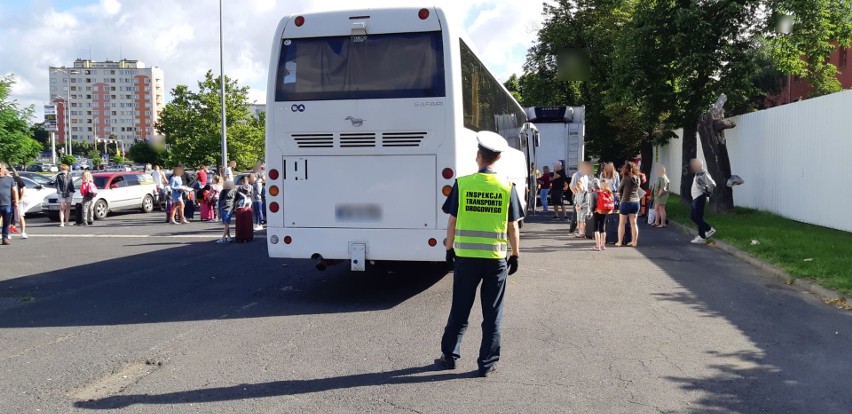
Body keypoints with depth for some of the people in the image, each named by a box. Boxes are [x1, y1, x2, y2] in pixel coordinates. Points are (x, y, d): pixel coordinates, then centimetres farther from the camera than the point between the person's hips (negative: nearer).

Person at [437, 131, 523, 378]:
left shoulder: (462, 184, -5)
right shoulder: (507, 188, -4)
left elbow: (452, 221, -1)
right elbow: (513, 226, 0)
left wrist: (449, 248, 11)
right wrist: (515, 255, 10)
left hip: (466, 257, 0)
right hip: (496, 258, 0)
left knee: (459, 310, 13)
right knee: (493, 314, 9)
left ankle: (450, 355, 23)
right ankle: (487, 363, 14)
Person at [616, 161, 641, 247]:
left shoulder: (625, 178, -11)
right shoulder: (638, 179, 3)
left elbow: (619, 190, -2)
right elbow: (637, 190, 12)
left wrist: (620, 197, 20)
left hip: (626, 202, -5)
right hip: (636, 201, 5)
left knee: (622, 223, 5)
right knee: (633, 223, 11)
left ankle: (619, 242, 7)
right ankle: (634, 242, 14)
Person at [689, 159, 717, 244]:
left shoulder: (703, 174, -17)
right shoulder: (698, 174, 12)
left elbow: (712, 185, -24)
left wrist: (707, 193, -12)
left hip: (700, 198, -10)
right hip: (695, 198, 10)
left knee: (698, 218, -3)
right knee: (693, 216, 16)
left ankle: (702, 237, 5)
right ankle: (709, 229, 24)